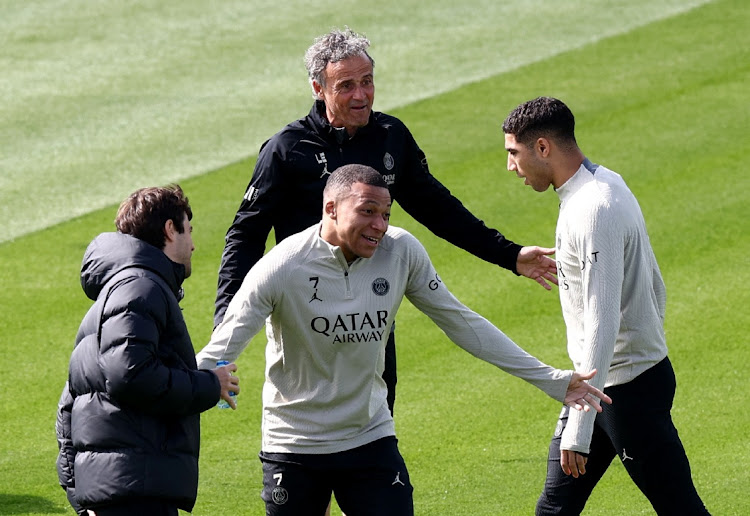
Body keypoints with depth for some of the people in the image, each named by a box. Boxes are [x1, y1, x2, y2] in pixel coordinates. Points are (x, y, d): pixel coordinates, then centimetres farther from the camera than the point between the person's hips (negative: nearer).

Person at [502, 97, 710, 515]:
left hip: (628, 386, -10)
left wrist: (579, 428, -30)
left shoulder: (594, 211, -23)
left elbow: (602, 323, -28)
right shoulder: (608, 183, 9)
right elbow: (655, 286, 18)